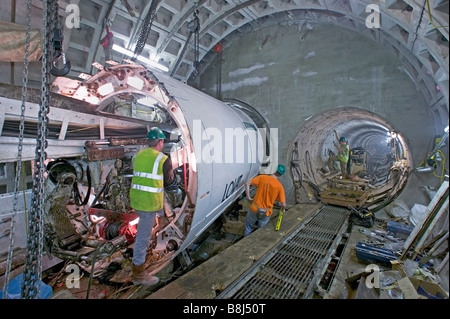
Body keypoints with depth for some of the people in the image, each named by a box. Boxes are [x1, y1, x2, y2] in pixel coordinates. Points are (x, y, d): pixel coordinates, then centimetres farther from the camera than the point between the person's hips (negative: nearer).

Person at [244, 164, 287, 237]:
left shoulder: (262, 177, -10)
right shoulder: (279, 186, -12)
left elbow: (247, 183, -13)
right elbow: (283, 205, -10)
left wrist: (248, 197, -5)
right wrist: (283, 208, 13)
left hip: (254, 209, 1)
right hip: (266, 214, -1)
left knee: (248, 227, 26)